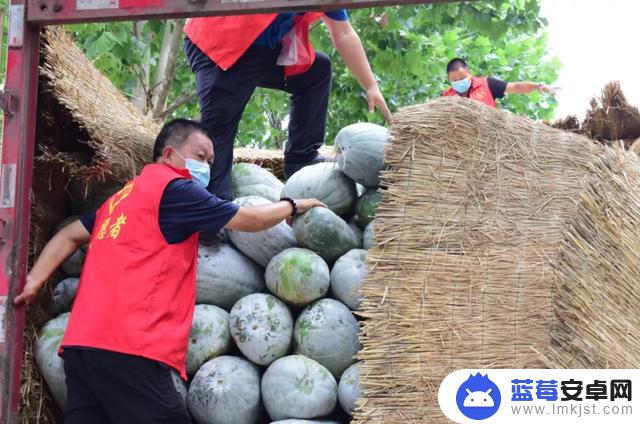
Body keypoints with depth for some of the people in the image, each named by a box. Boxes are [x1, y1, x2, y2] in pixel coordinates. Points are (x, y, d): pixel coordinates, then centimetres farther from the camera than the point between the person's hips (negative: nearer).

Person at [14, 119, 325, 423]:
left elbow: (70, 236, 25)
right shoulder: (174, 188, 0)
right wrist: (293, 206, 21)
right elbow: (251, 220, 4)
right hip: (127, 347, -9)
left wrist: (34, 281, 17)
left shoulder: (124, 196, 25)